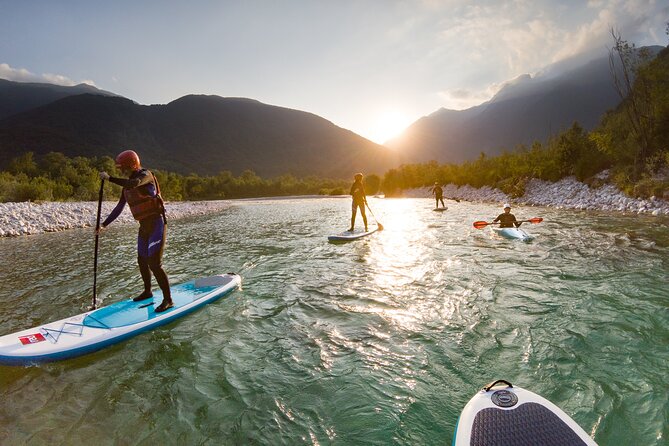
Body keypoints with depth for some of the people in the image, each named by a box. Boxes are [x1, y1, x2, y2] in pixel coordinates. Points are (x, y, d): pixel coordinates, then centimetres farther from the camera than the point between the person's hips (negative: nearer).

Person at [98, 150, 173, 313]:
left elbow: (133, 184, -34)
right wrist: (104, 224, 17)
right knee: (142, 261, 19)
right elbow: (119, 208, 19)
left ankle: (168, 300, -5)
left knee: (154, 263, -13)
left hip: (156, 223, -9)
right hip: (144, 226, 9)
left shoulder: (145, 175, -10)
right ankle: (147, 291, 38)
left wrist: (109, 178, -24)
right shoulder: (127, 185, 15)